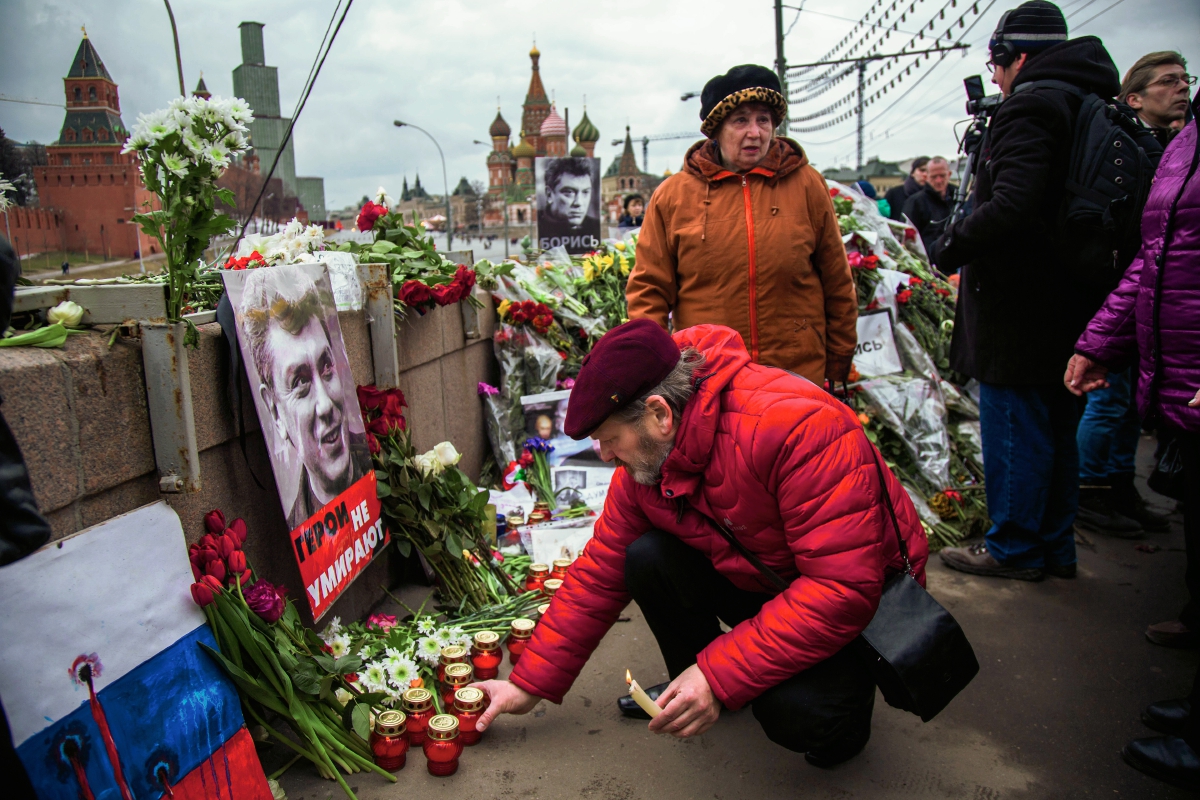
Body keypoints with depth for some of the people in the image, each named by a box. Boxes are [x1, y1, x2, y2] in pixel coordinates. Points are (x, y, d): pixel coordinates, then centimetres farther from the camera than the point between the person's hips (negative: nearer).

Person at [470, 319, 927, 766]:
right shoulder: (643, 458, -10)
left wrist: (719, 676, -34)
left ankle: (845, 699, 4)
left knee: (797, 713, -32)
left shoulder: (796, 425, -34)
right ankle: (689, 686, 8)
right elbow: (600, 572, -3)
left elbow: (844, 590, -34)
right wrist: (529, 685, -3)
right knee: (647, 558, -16)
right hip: (755, 580, 6)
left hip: (865, 599, -6)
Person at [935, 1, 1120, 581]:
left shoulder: (1031, 107, -15)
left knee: (1013, 427, 1)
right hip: (1068, 304, 9)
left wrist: (952, 246, -14)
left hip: (1019, 306, -9)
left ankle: (1013, 548, 12)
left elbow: (1012, 206, -27)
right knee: (1057, 426, 16)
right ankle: (1054, 547, 28)